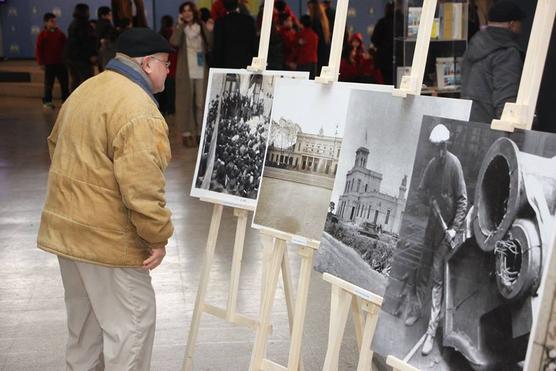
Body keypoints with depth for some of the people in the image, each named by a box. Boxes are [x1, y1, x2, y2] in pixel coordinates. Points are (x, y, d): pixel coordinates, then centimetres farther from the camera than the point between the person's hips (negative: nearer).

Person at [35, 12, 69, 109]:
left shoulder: (60, 33, 6)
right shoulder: (43, 34, -3)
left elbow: (65, 46, 10)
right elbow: (38, 49, -4)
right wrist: (41, 62, -7)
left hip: (61, 63, 3)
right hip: (49, 64, -3)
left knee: (64, 83, 5)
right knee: (49, 83, 3)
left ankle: (65, 100, 15)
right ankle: (47, 101, 12)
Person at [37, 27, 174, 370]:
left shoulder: (86, 90, 11)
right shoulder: (137, 109, -20)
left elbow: (57, 147, 23)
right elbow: (141, 187, -26)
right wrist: (158, 237, -15)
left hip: (68, 225, 10)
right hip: (106, 235, -10)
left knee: (85, 317, 23)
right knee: (132, 320, 2)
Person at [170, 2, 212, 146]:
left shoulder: (202, 27, 7)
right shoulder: (180, 28, 6)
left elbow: (211, 45, 0)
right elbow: (174, 43, -15)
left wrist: (209, 30, -12)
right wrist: (180, 25, -12)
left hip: (202, 71, 1)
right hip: (185, 71, -1)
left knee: (201, 103, 2)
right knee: (186, 102, -1)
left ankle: (201, 132, 9)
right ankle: (186, 133, 3)